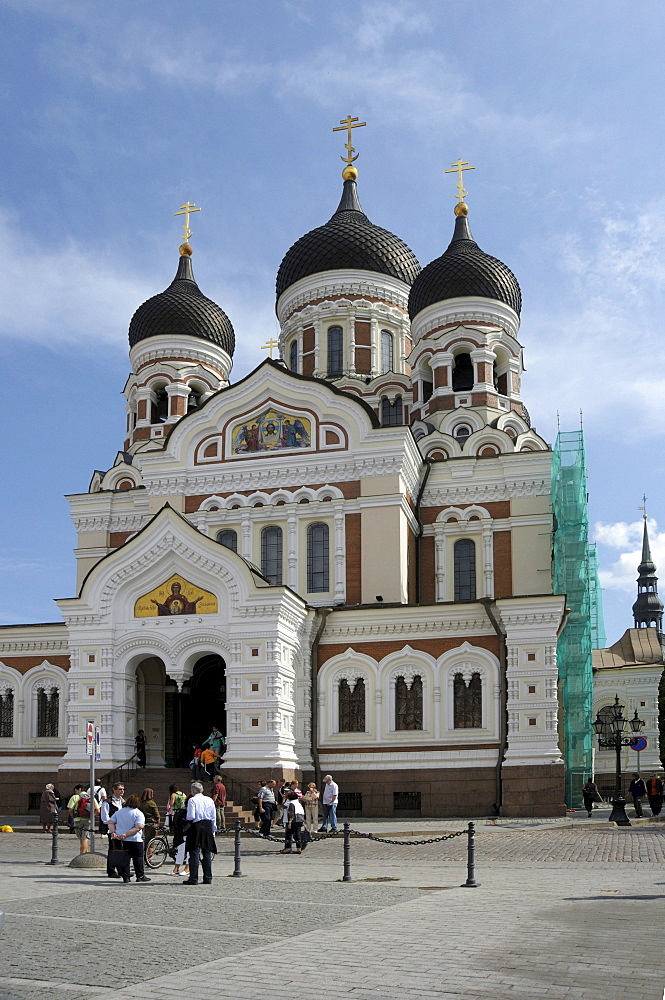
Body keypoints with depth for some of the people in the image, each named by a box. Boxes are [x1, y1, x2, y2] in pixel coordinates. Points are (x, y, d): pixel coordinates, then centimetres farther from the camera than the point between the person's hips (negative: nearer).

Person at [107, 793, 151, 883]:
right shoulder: (138, 813, -4)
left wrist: (112, 832, -6)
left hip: (120, 840, 4)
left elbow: (111, 822, 6)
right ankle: (140, 876, 8)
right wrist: (126, 834, -18)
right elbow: (138, 827, -17)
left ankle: (126, 877, 4)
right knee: (138, 858, 6)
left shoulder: (119, 812, 12)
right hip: (134, 840, -4)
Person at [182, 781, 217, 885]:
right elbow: (213, 817, 11)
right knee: (207, 853, 9)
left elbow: (191, 817, -14)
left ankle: (193, 879, -3)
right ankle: (208, 878, 11)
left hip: (196, 826, -5)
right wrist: (213, 831, 17)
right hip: (208, 826, 5)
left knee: (194, 853, -1)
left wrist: (186, 820, 7)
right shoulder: (210, 800, 9)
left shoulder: (192, 800, -6)